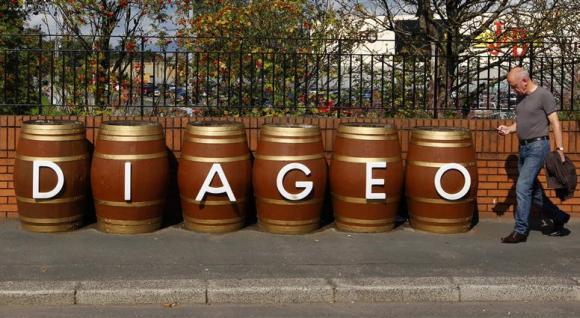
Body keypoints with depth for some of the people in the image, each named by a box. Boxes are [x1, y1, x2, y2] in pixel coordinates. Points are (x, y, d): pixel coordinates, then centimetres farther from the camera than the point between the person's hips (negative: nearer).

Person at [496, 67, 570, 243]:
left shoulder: (544, 95, -10)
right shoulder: (521, 97, 12)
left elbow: (555, 122, -11)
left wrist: (559, 148, -14)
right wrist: (509, 129, 1)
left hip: (538, 146, -8)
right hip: (524, 147, 8)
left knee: (522, 187, -12)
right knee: (532, 189, 13)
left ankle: (520, 231, -5)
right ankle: (559, 217, 30)